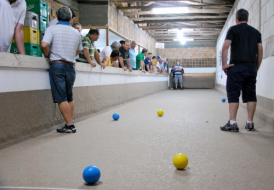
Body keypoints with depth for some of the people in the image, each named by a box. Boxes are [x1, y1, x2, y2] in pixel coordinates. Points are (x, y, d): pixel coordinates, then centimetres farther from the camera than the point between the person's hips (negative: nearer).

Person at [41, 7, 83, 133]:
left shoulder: (52, 29, -3)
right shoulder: (76, 33, 10)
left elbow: (44, 45, -16)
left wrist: (48, 56, 1)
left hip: (57, 65, -4)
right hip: (70, 66, 4)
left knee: (61, 98, -2)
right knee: (69, 97, 14)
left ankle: (69, 125, -4)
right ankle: (70, 124, 16)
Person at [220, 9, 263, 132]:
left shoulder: (233, 29, 3)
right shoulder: (256, 32, 16)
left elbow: (225, 46, -9)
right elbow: (260, 51, 12)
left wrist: (224, 64, -5)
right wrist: (256, 68, 17)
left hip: (236, 67, -4)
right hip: (251, 68, 4)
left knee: (233, 95, -3)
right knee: (251, 95, 7)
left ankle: (232, 123, -8)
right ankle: (250, 123, 8)